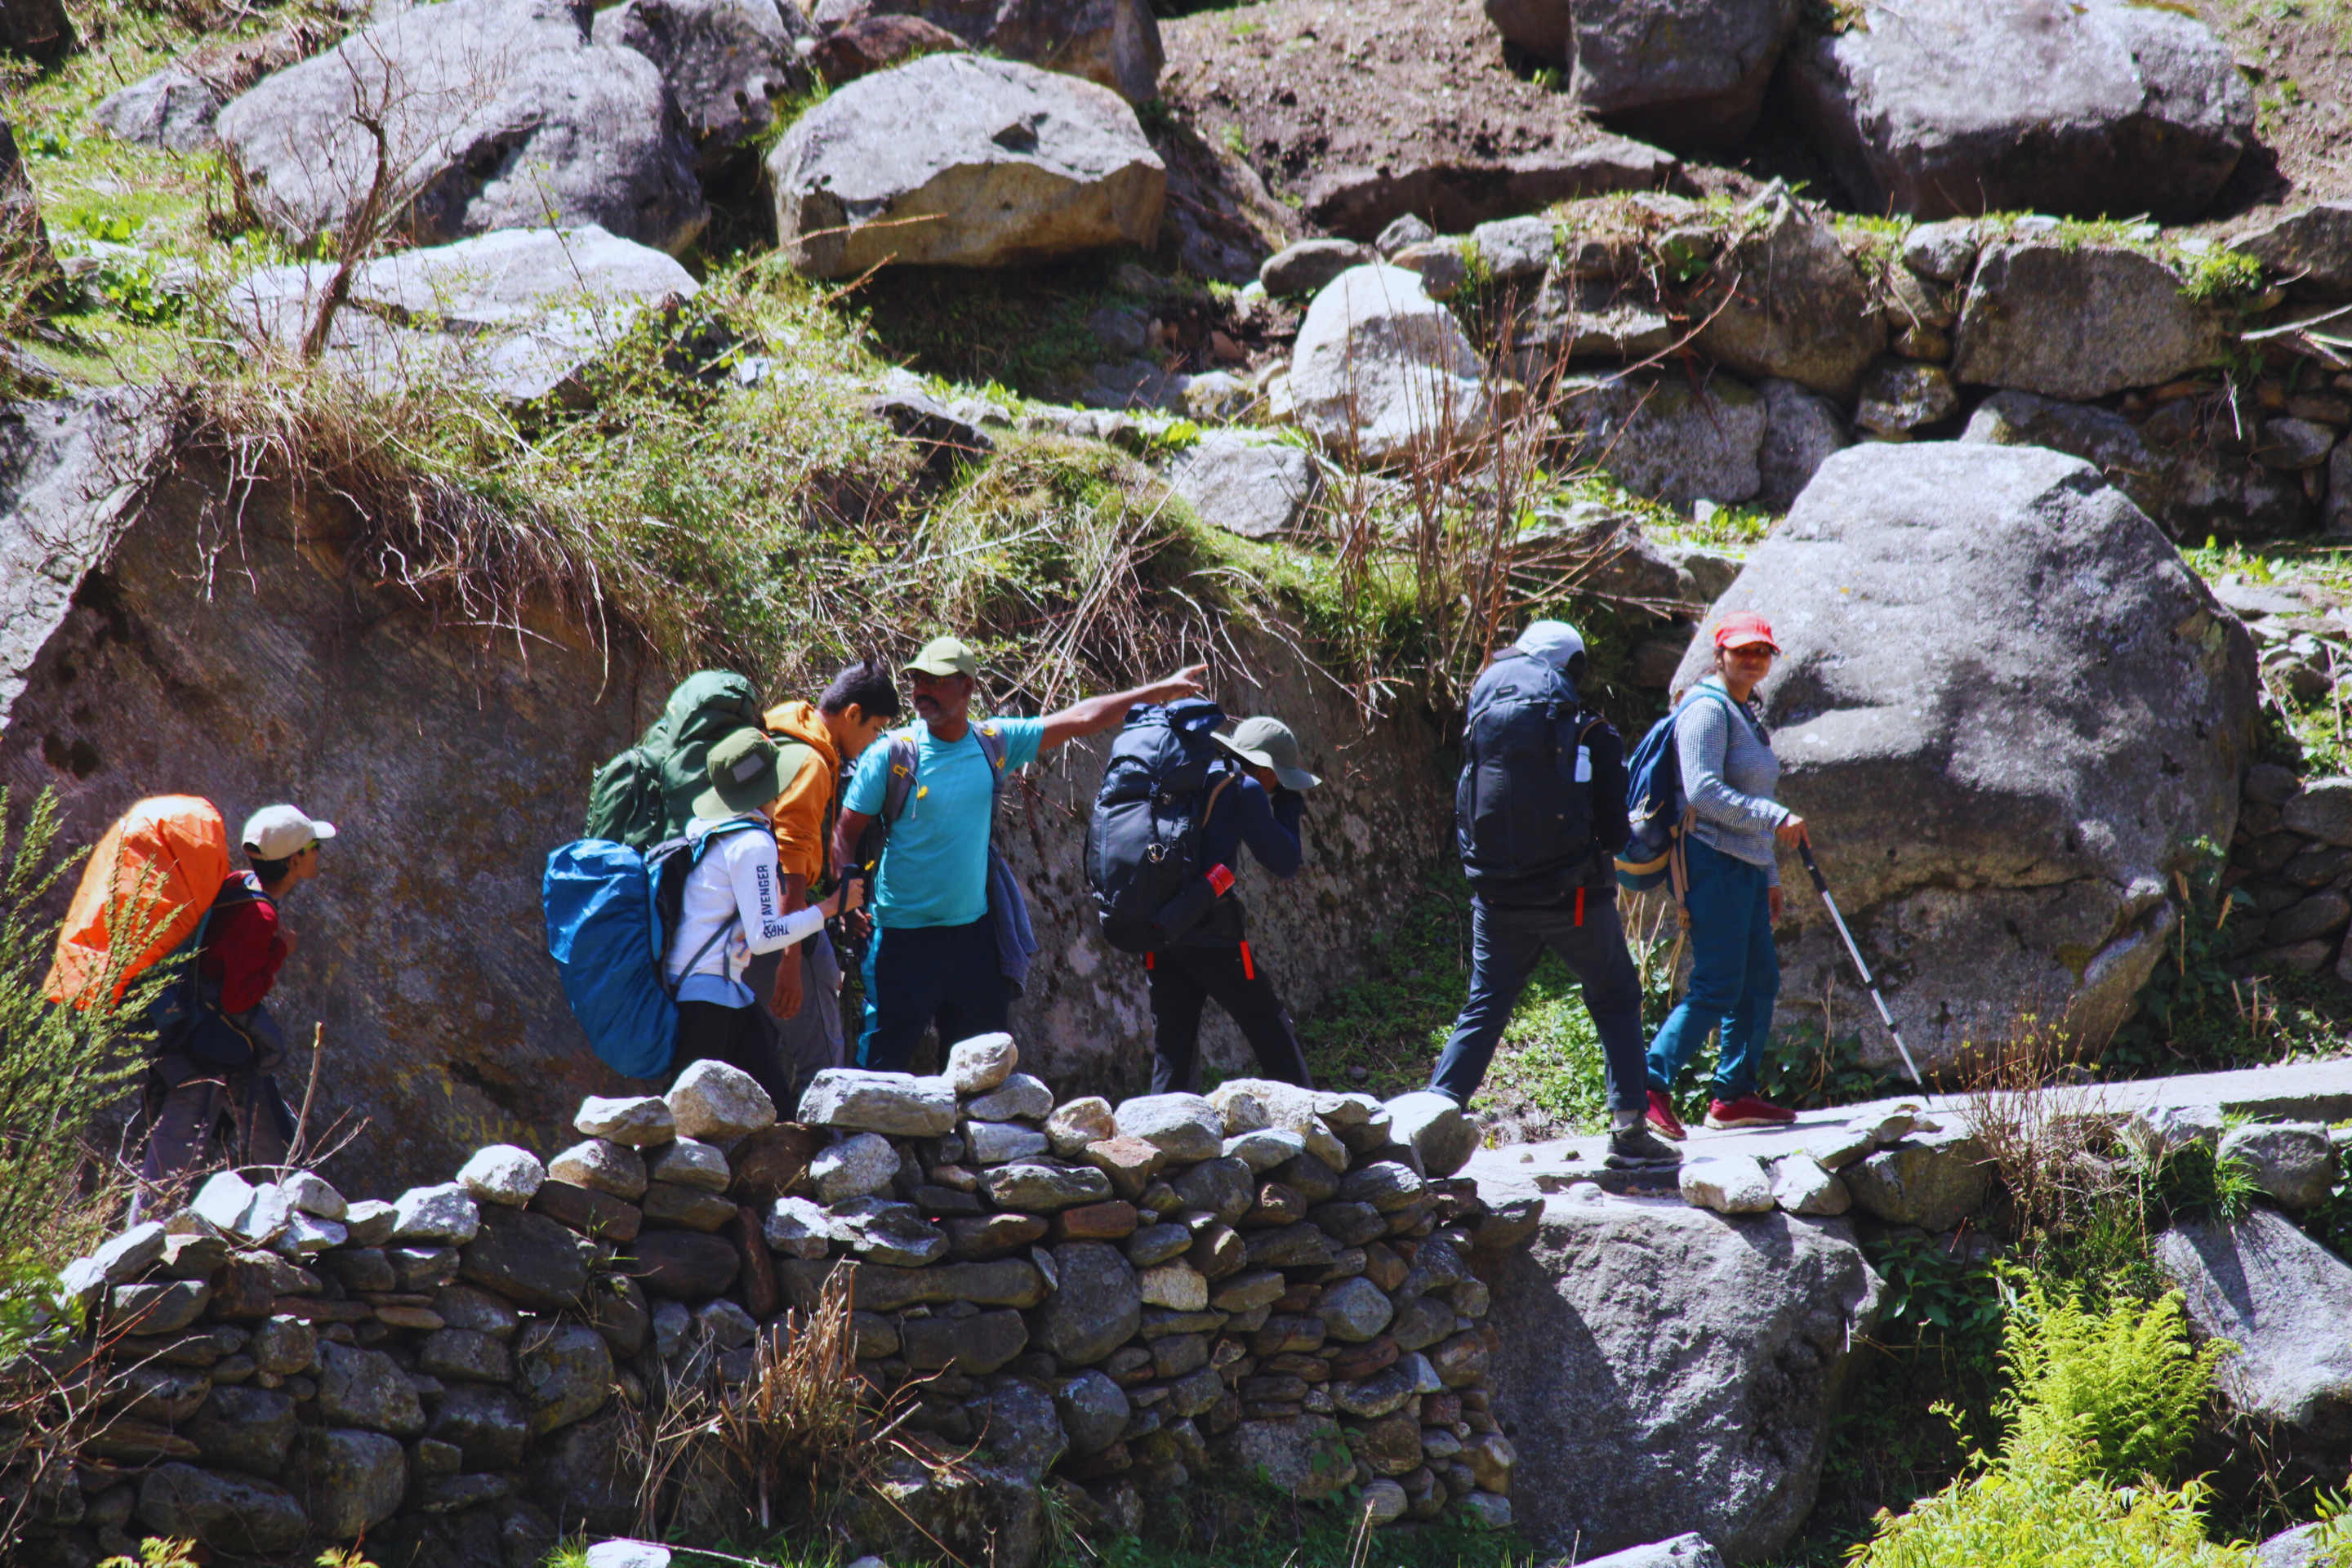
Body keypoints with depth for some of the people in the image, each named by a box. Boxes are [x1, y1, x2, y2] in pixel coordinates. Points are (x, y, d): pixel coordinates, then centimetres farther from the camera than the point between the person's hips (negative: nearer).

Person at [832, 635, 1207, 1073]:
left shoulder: (995, 742, 3)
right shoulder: (891, 754, -7)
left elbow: (1081, 720, 9)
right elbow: (846, 833, -4)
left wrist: (1164, 690, 11)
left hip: (972, 932, 4)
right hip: (903, 934, -4)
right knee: (882, 1062, -8)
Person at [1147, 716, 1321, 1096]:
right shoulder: (1244, 789, -1)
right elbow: (1285, 864, 2)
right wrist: (1289, 806, 14)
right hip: (1211, 932, -6)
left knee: (1171, 1054, 10)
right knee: (1273, 1036, 4)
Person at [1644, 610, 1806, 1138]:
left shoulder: (1746, 713, 21)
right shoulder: (1708, 708, -10)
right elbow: (1704, 790, -21)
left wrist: (1770, 878, 26)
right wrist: (1776, 819, -24)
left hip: (1745, 867, 10)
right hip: (1713, 861, -10)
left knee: (1760, 984, 9)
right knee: (1717, 987, -14)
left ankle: (1734, 1095, 15)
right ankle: (1650, 1087, -16)